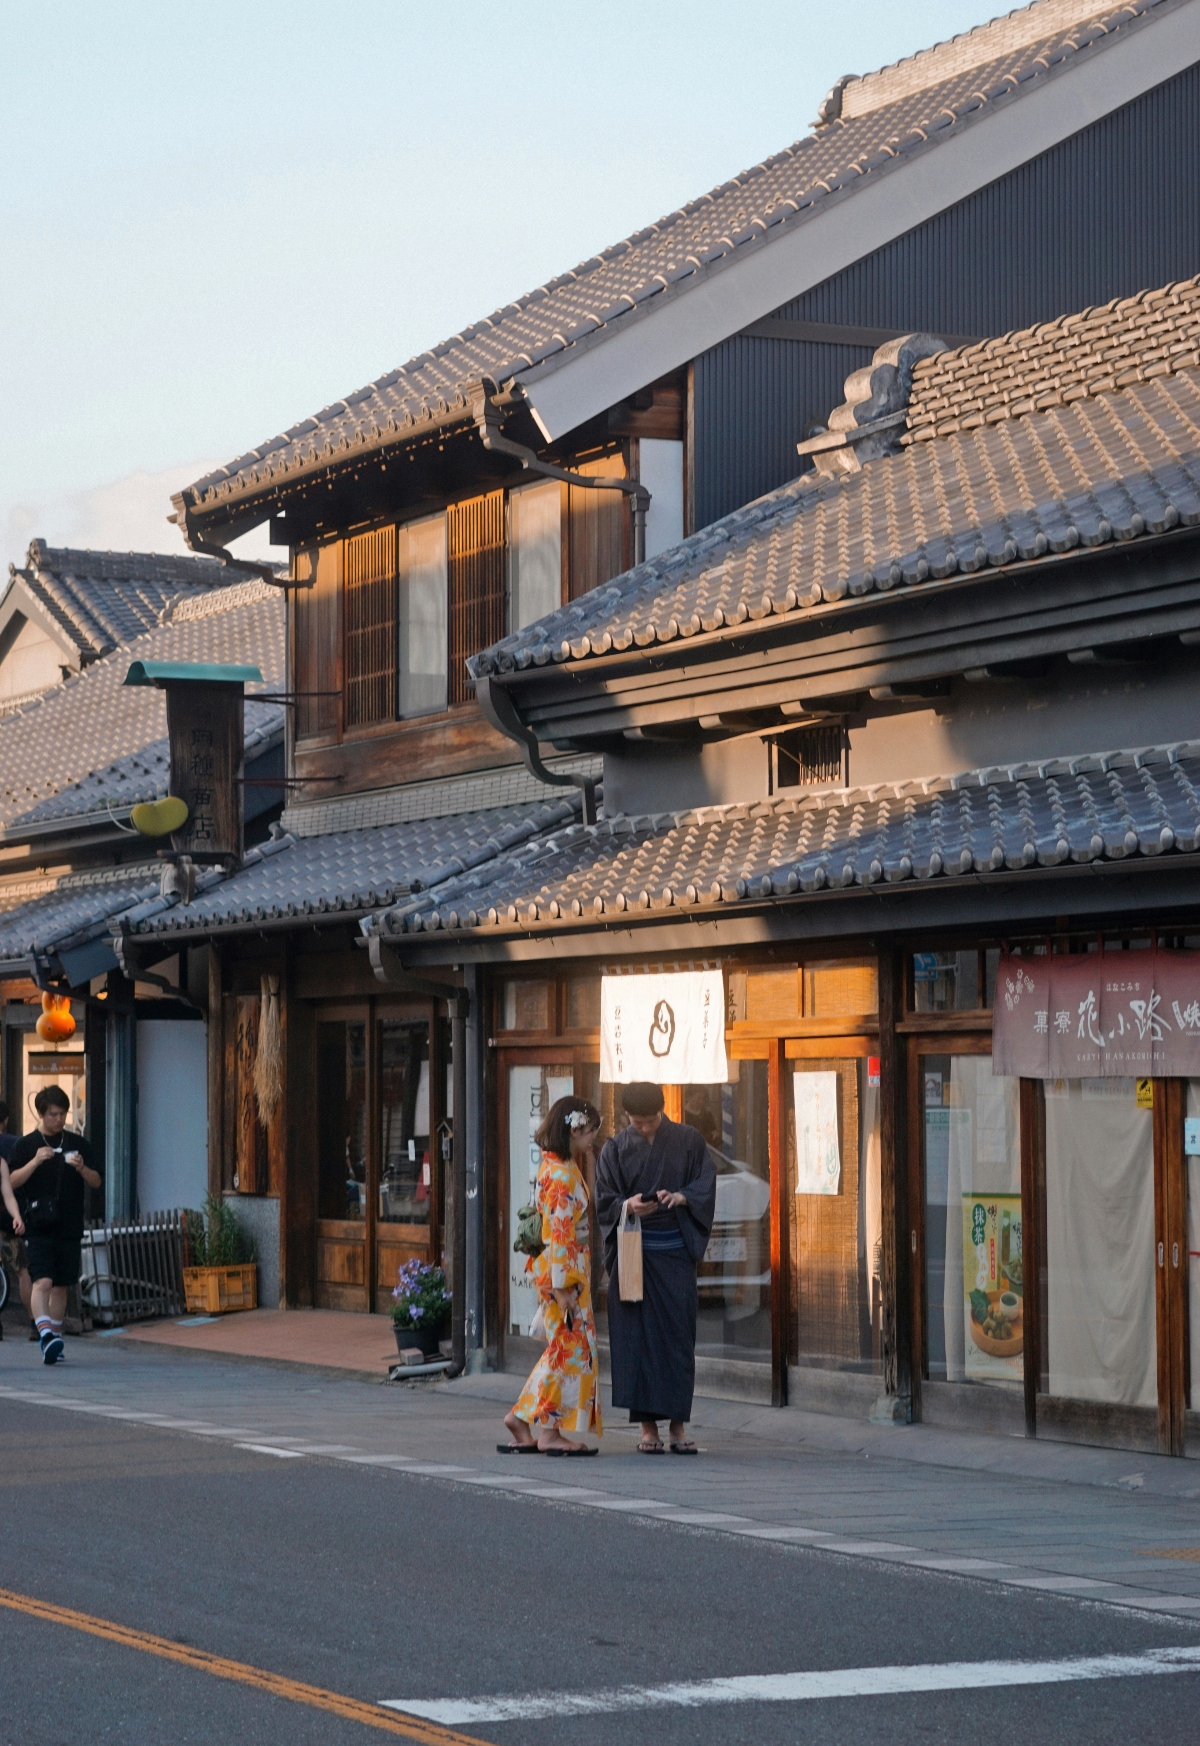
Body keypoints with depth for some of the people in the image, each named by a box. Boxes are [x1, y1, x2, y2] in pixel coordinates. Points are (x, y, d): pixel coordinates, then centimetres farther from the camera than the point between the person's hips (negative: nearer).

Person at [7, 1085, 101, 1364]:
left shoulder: (78, 1144, 11)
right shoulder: (25, 1145, 4)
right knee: (42, 1281, -18)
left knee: (60, 1286, 8)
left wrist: (82, 1168, -9)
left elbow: (96, 1182, 11)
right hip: (38, 1227, -3)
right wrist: (35, 1162, -17)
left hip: (69, 1228, 3)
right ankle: (46, 1335, -27)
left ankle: (53, 1337, 17)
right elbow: (12, 1181, -3)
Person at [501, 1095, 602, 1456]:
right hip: (564, 1270, -10)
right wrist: (563, 1287, -22)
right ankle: (549, 1431, 3)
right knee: (569, 1348, -3)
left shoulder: (565, 1168, 13)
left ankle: (522, 1418, 16)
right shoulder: (561, 1175, -17)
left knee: (564, 1348, 13)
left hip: (573, 1270, 10)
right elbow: (559, 1234, -21)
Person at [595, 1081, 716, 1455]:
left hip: (675, 1252, 0)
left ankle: (678, 1423, 4)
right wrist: (628, 1206, -18)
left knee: (678, 1334, -1)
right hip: (633, 1253, 0)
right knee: (638, 1336, -3)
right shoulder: (616, 1148, 5)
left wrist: (681, 1197, -19)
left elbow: (706, 1187, 1)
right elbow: (604, 1202, 3)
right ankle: (647, 1426, 1)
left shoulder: (688, 1141, 5)